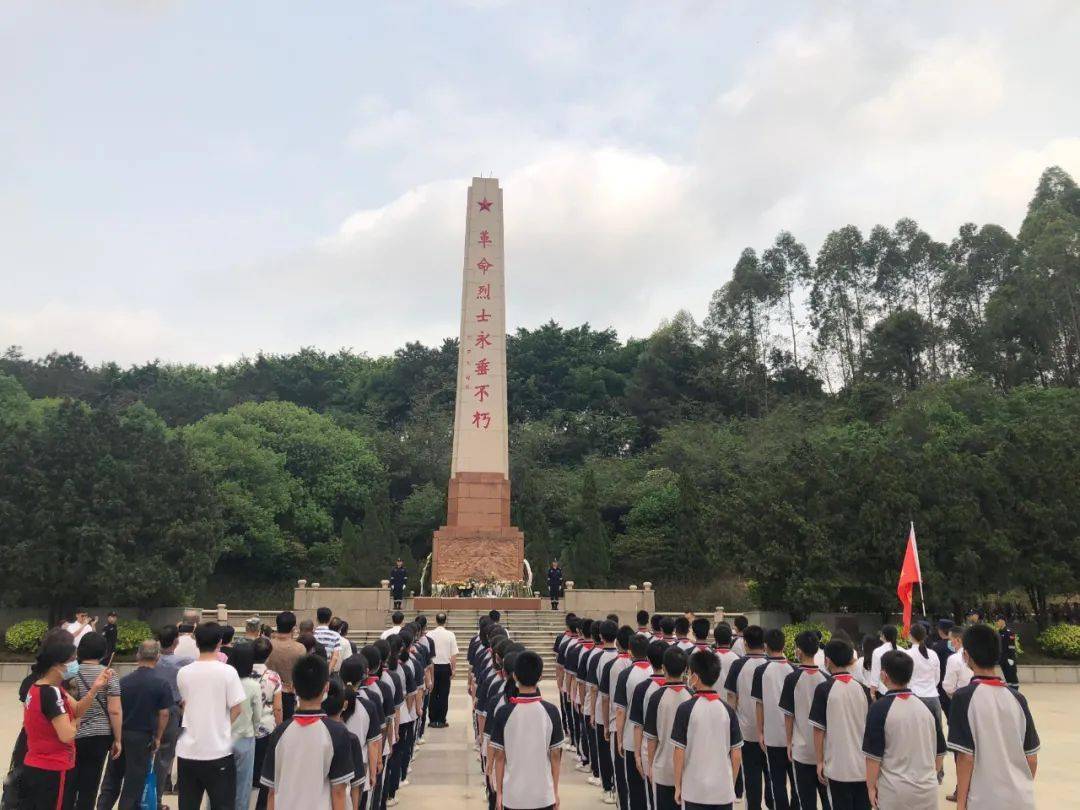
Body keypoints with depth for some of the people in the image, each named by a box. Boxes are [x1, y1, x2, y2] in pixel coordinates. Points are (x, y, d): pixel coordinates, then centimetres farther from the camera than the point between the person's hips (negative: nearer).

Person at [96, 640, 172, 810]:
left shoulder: (123, 681, -3)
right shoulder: (161, 684, -12)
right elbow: (164, 714, -9)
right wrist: (157, 737, 4)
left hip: (120, 734, 3)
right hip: (142, 737, -3)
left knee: (112, 778, 18)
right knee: (134, 783, 8)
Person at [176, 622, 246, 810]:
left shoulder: (183, 673, -1)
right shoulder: (227, 671, -12)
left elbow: (185, 704, 13)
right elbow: (236, 709, -9)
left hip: (188, 751, 4)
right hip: (219, 750, -4)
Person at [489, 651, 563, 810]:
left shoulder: (504, 713, -9)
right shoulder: (551, 711, -7)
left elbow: (499, 756, -4)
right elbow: (555, 755, -2)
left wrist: (499, 792, 6)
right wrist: (555, 791, 9)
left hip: (513, 795, 0)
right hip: (544, 794, 1)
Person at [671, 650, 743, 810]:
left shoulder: (686, 708, -10)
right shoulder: (728, 710, -1)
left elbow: (679, 753, -8)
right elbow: (736, 755, 2)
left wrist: (677, 786, 3)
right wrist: (732, 785, 15)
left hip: (694, 791, -2)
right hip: (724, 791, 3)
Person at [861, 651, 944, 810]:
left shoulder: (880, 708, -12)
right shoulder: (926, 707, 3)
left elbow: (873, 755, -11)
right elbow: (940, 752, 11)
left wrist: (871, 786, 0)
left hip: (894, 791, -4)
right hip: (927, 789, 4)